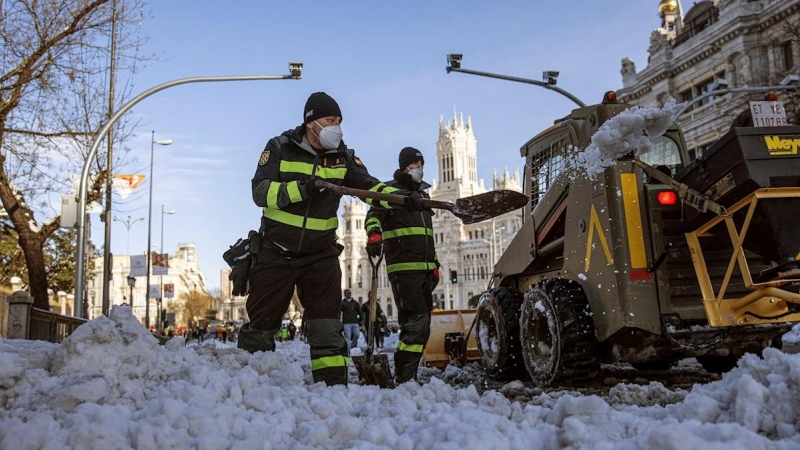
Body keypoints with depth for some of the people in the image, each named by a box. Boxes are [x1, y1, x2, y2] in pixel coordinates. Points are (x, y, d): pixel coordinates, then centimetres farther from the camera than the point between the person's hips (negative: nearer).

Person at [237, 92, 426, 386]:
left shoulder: (342, 157, 2)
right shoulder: (280, 148, -6)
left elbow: (369, 185, -10)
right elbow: (260, 192, -15)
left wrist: (402, 199, -30)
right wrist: (300, 189, -32)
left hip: (321, 254, 2)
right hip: (276, 252, -2)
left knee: (327, 327, -2)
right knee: (262, 324, 7)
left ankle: (333, 384, 4)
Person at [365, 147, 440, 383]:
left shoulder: (422, 194, 23)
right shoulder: (392, 190, -1)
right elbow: (374, 215, -17)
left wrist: (434, 264, 25)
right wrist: (374, 235, -37)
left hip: (425, 269, 9)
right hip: (403, 268, -9)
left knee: (421, 325, 10)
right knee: (417, 322, -17)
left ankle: (407, 374, 19)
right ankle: (404, 377, -12)